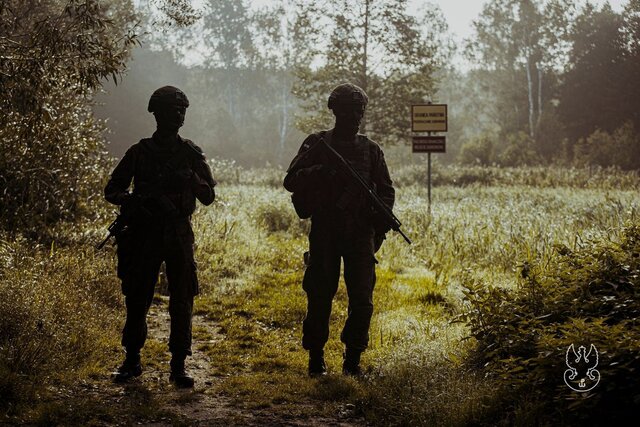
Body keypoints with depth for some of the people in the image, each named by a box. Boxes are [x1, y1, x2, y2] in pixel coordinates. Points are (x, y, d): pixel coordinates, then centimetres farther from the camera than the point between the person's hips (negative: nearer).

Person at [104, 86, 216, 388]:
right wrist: (130, 199, -14)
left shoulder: (191, 153, 7)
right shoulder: (139, 152, 6)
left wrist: (192, 179, -15)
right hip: (142, 235, 0)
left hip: (179, 237, 0)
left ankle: (179, 365, 4)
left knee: (182, 302, -2)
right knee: (136, 298, 4)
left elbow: (208, 197, 5)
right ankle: (132, 360, 18)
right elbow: (111, 190, 8)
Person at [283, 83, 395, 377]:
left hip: (361, 234, 2)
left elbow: (386, 191, 14)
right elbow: (291, 181, -3)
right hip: (324, 234, -2)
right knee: (319, 299, 2)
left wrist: (381, 215, -7)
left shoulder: (370, 149, 11)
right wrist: (323, 172, -19)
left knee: (362, 301, -3)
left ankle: (353, 359, 10)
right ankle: (316, 358, 15)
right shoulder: (317, 144, 4)